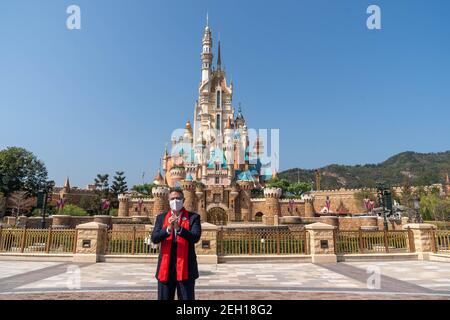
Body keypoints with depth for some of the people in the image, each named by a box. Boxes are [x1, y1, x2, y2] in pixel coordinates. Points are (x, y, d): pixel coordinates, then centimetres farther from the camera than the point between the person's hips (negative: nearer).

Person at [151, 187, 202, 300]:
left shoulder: (193, 217, 0)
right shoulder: (161, 218, 8)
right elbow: (154, 238, -4)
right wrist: (168, 229, -22)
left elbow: (195, 237, -13)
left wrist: (179, 228, -28)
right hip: (165, 267, 2)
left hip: (186, 267, -2)